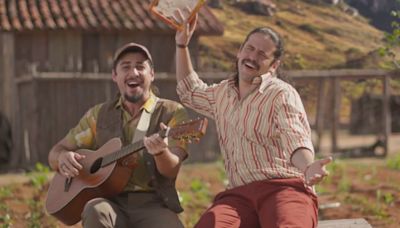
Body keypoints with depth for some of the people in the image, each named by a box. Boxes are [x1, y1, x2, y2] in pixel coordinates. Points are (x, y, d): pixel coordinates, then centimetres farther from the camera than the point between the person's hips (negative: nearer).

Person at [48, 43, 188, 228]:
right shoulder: (99, 115, 15)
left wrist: (160, 152, -30)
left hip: (152, 204, -2)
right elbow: (56, 152, 18)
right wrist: (63, 157, -7)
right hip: (111, 202, 2)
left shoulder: (172, 113, 6)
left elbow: (171, 172, -6)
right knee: (96, 211, -35)